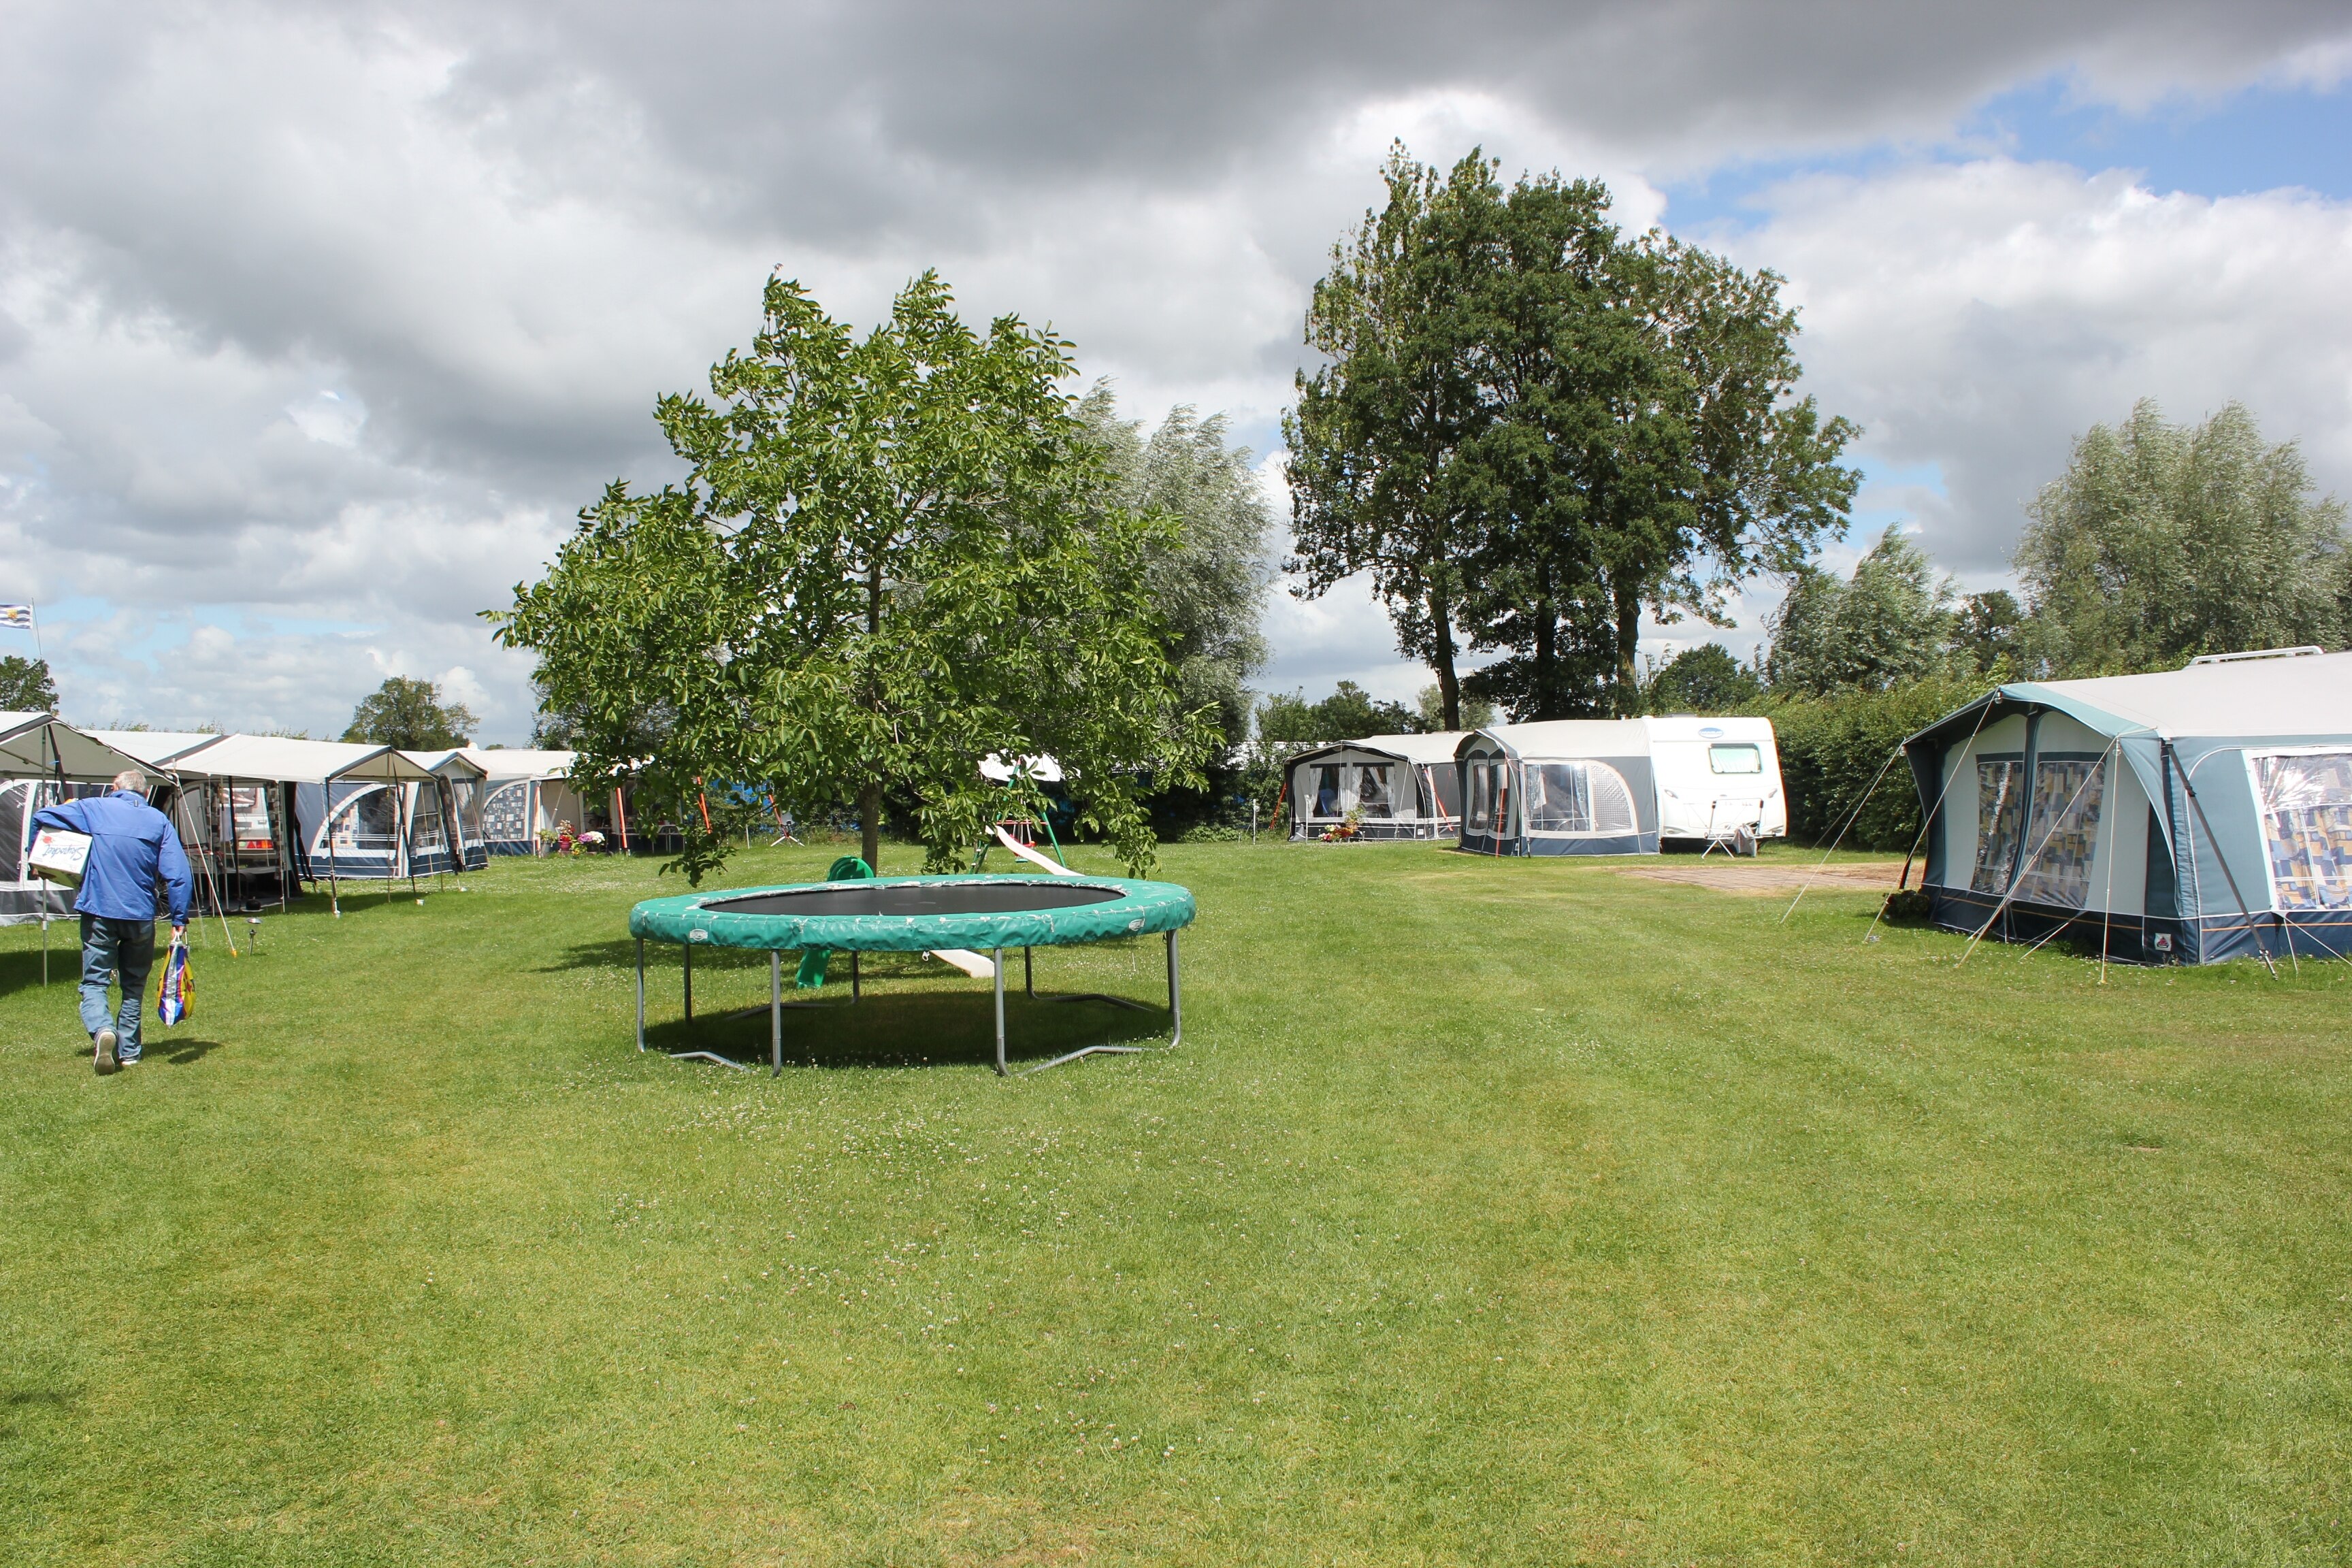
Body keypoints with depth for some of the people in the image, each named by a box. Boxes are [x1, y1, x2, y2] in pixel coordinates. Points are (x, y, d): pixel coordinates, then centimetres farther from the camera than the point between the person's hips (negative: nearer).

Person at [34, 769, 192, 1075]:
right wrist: (179, 919, 0)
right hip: (141, 915, 1)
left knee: (94, 982, 4)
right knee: (134, 985, 15)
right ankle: (128, 1050, 13)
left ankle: (103, 1030, -23)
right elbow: (178, 874, -4)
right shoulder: (159, 820, 4)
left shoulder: (94, 808, 4)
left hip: (99, 911, -1)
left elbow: (40, 817, 4)